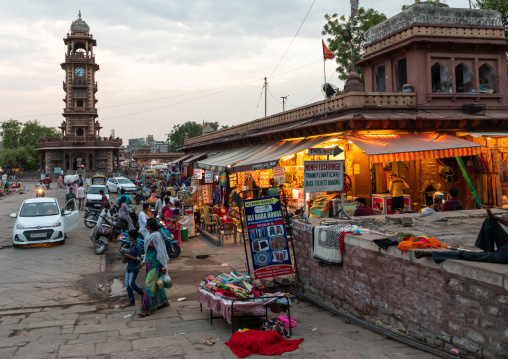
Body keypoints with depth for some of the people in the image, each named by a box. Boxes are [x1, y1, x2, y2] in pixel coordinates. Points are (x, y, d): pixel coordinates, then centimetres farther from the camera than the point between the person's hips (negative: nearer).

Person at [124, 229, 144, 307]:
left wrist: (129, 256, -17)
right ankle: (132, 301, 13)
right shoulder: (131, 244, 13)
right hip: (129, 267, 9)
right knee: (127, 285, 6)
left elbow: (138, 259, -18)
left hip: (134, 268, -9)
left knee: (131, 284, -14)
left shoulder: (137, 246, -16)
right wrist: (126, 256, 6)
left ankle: (142, 293, 8)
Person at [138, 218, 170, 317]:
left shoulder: (156, 236, -20)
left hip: (155, 264, -10)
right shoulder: (150, 235, 10)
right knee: (156, 282, 18)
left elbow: (161, 252, -20)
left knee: (150, 285, -6)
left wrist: (164, 266, -19)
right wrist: (143, 262, 21)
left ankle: (146, 309, -2)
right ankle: (164, 301, 33)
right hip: (150, 263, 10)